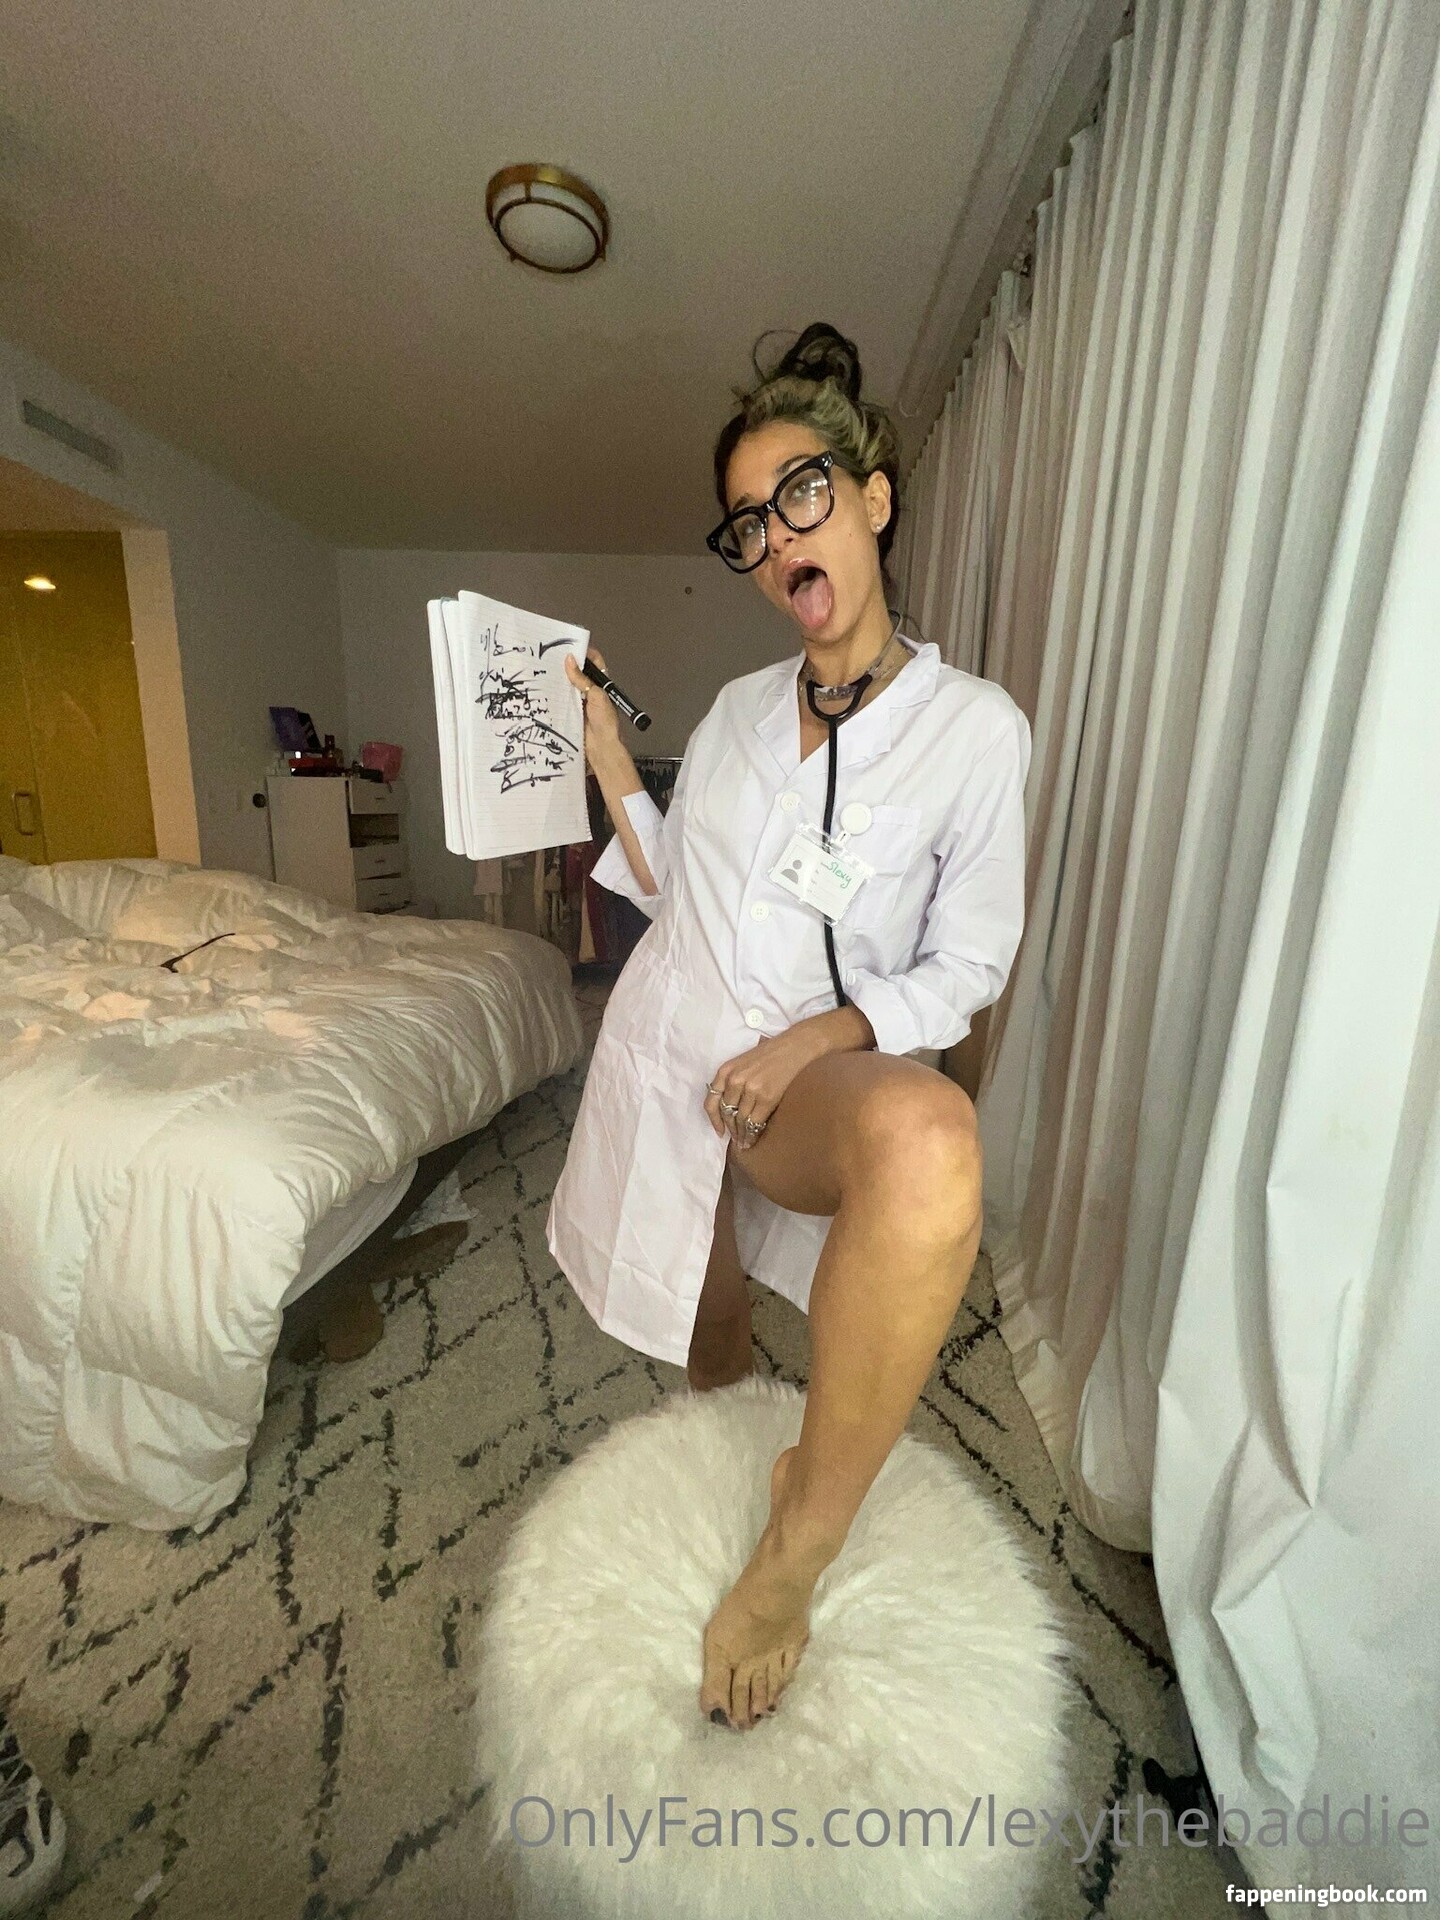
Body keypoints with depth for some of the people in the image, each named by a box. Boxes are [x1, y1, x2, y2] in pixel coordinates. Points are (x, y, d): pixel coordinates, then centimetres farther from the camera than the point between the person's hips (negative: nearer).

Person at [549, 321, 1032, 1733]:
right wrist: (605, 762, 4)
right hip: (666, 1048, 5)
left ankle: (799, 1543, -15)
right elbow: (674, 888, 12)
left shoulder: (974, 726, -5)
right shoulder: (742, 706, 8)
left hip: (820, 1070, -4)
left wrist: (825, 1034, -20)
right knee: (707, 1343, 19)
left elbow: (966, 967, -5)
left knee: (929, 1141, -40)